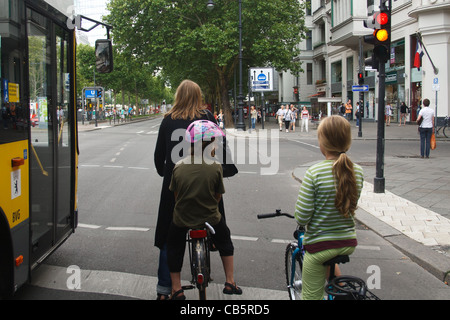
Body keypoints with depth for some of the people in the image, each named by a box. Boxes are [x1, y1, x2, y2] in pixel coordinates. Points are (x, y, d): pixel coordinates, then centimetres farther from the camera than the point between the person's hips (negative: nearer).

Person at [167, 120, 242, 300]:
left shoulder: (178, 167, -9)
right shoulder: (215, 167, -15)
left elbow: (175, 194, 2)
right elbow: (218, 195, -5)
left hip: (182, 219, 1)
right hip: (210, 218, -1)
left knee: (174, 248, 25)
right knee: (225, 243, 27)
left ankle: (176, 290, 24)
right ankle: (230, 283, 29)